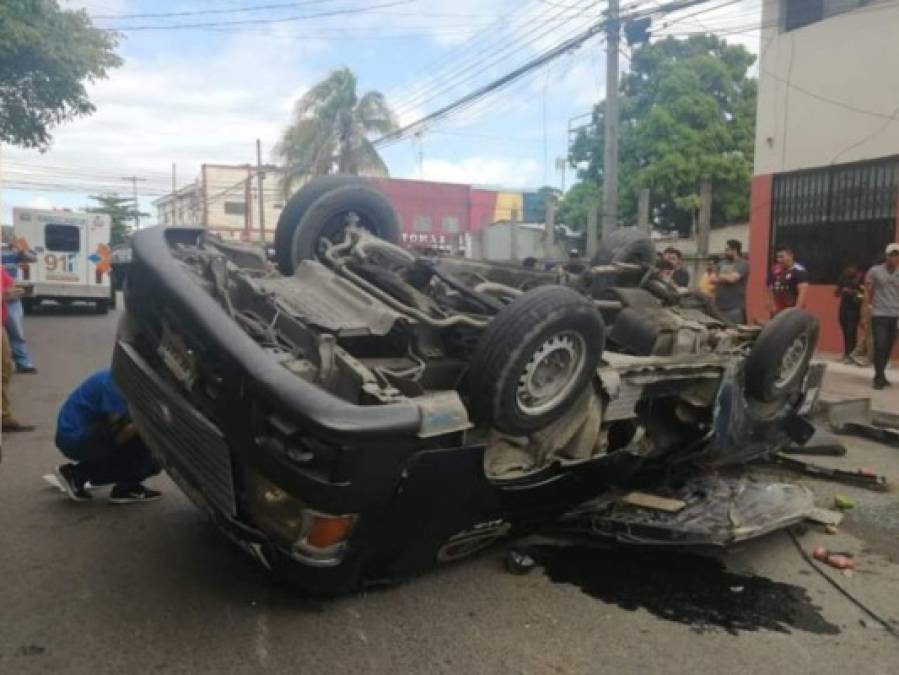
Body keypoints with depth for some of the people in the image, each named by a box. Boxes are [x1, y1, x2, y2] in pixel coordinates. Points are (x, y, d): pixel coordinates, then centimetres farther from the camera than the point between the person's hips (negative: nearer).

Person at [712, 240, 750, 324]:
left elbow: (732, 278, -18)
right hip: (719, 306, 6)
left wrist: (720, 276, 1)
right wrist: (726, 278, -5)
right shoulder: (723, 263, 16)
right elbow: (713, 279, 11)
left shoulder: (742, 264, -4)